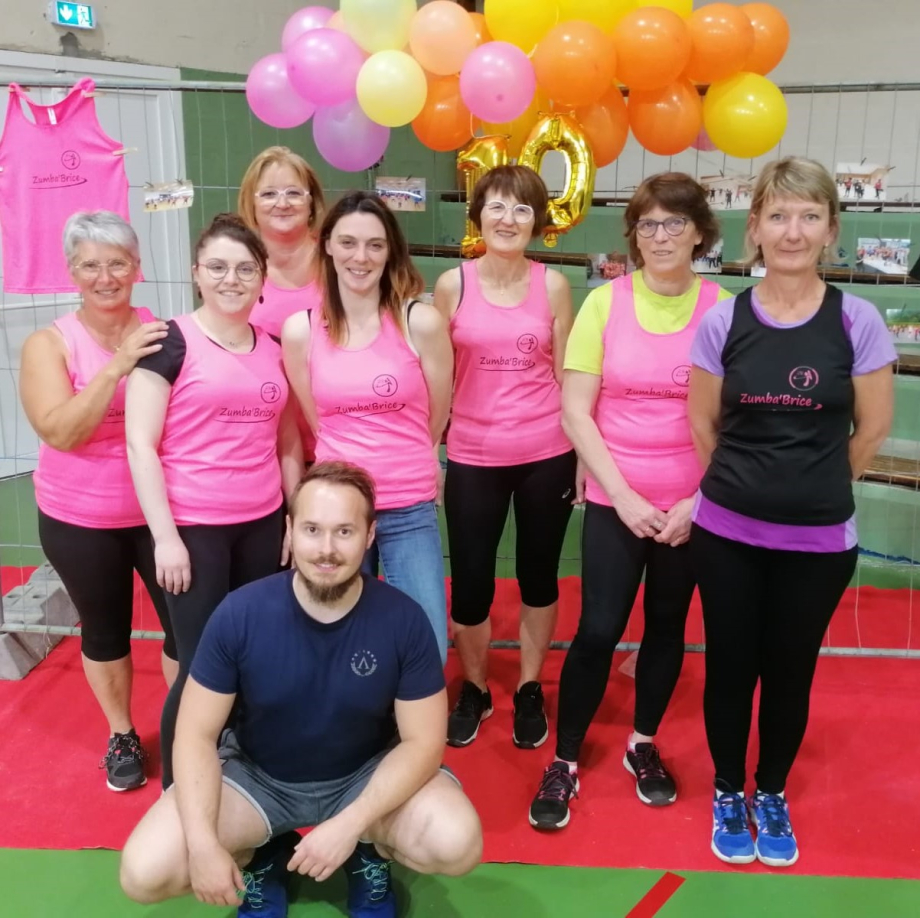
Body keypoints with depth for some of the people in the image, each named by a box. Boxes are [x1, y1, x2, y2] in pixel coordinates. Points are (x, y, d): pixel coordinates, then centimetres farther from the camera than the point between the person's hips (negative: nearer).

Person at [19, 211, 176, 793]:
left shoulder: (162, 334, -6)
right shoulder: (49, 343, -8)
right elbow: (60, 432, -20)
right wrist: (117, 365, -27)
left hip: (159, 513, 0)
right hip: (80, 522, 0)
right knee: (105, 632, 16)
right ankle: (122, 736, 39)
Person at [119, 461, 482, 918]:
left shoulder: (403, 620, -21)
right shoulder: (240, 614, -20)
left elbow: (422, 741, -16)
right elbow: (196, 733, -13)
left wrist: (349, 825, -28)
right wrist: (203, 845, -25)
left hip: (368, 775, 0)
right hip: (258, 775, 1)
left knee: (457, 844, -27)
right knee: (144, 873, -19)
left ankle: (371, 853, 9)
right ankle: (263, 857, 12)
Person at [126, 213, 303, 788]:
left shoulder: (275, 348, 9)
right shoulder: (172, 341, -7)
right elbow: (140, 443, -11)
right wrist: (165, 535, -14)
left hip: (262, 525, 5)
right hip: (193, 528, -5)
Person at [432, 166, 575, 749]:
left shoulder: (553, 286, 0)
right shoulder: (453, 284, -2)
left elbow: (566, 375, 4)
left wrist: (582, 455, 3)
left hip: (546, 455, 1)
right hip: (473, 459, 0)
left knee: (539, 575, 14)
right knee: (471, 584, 6)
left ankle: (529, 690, 33)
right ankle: (474, 689, 31)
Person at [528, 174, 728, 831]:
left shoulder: (722, 308, -4)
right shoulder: (604, 302, -5)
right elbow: (576, 412, -7)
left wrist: (698, 499, -9)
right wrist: (623, 495, -11)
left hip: (692, 504, 1)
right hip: (615, 500, -1)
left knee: (668, 625, 14)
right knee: (599, 630, -1)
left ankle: (644, 745, 35)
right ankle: (564, 763, 17)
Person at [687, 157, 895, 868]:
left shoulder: (857, 320, -7)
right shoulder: (722, 320, -5)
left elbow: (873, 429, 1)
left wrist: (813, 487, 8)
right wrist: (748, 484, 10)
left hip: (820, 541, 0)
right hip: (727, 533, 1)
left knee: (790, 672, 14)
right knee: (730, 667, 12)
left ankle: (772, 796, 37)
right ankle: (728, 794, 34)